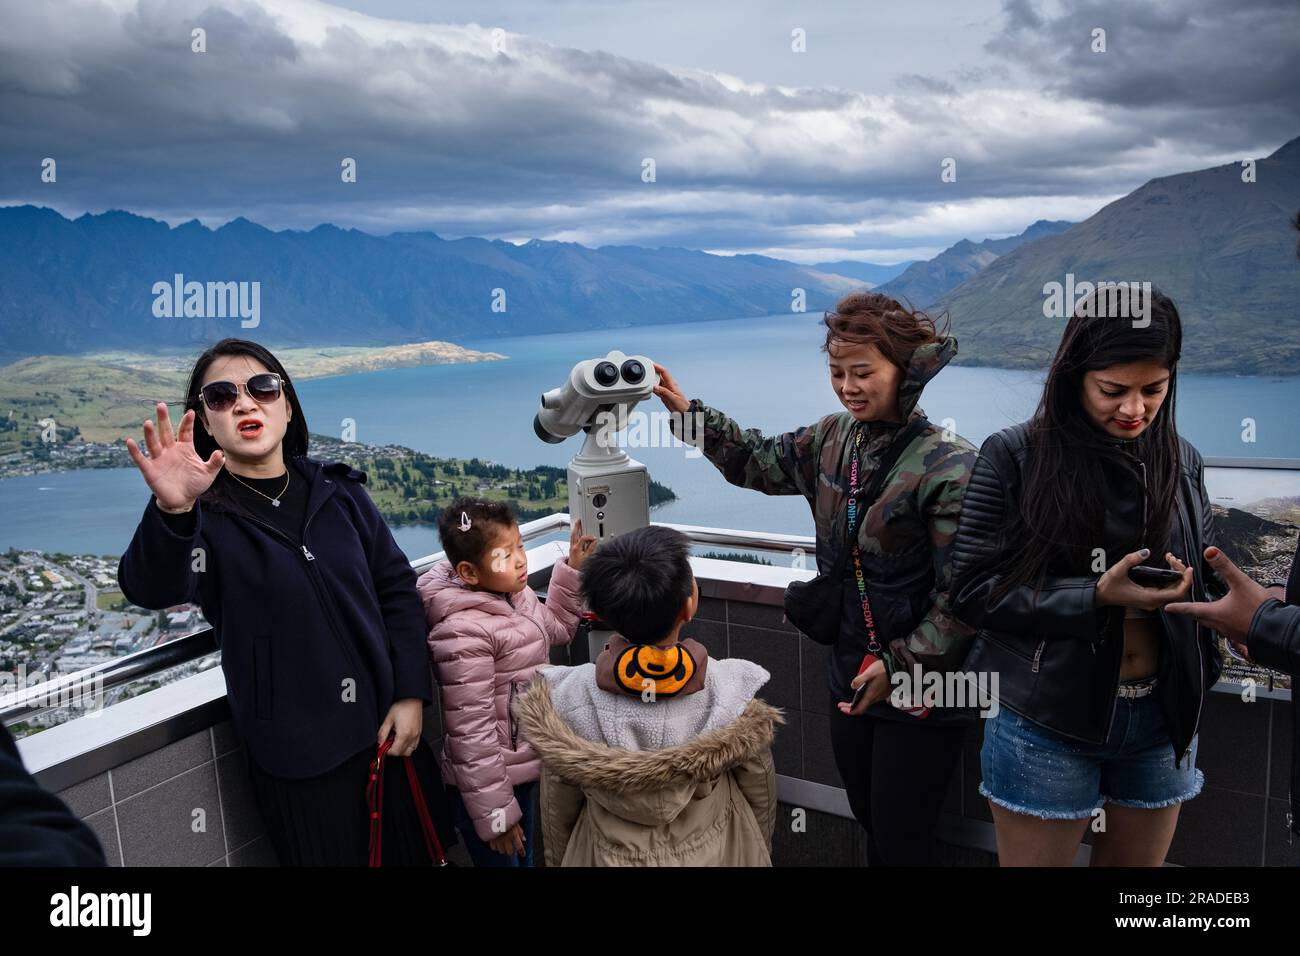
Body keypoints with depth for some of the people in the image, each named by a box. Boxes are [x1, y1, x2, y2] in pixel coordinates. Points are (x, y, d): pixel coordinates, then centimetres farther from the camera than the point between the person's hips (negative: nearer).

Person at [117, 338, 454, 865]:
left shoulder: (339, 491, 1)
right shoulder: (206, 512, -9)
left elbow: (397, 588, 3)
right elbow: (152, 591, -29)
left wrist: (411, 693, -5)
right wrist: (171, 513, -48)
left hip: (388, 726, 4)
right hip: (297, 753, -3)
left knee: (415, 850, 18)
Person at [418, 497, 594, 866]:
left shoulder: (516, 594, -2)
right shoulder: (465, 632, -28)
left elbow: (555, 629, 19)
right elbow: (470, 731, -25)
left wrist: (573, 569, 6)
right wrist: (493, 814, -19)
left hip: (525, 770, 8)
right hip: (489, 782, -8)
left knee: (525, 856, 25)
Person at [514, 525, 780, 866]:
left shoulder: (568, 698, -25)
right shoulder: (734, 694, -26)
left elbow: (557, 812, -9)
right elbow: (761, 799, -9)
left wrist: (558, 861, 10)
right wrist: (757, 852, 10)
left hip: (611, 856, 0)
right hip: (715, 855, 0)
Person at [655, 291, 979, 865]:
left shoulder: (948, 465, -21)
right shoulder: (833, 438, 0)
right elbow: (760, 462, 16)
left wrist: (901, 665, -16)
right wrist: (685, 410, 9)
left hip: (921, 689, -6)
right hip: (851, 677, 7)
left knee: (901, 841, 8)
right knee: (869, 823, 23)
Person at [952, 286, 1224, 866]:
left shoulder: (1181, 461, 4)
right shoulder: (1014, 455, -12)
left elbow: (1207, 572, 12)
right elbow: (972, 591, -14)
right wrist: (1098, 597, -24)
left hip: (1164, 718, 5)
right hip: (1046, 724, -4)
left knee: (1138, 861, 20)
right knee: (1037, 858, 10)